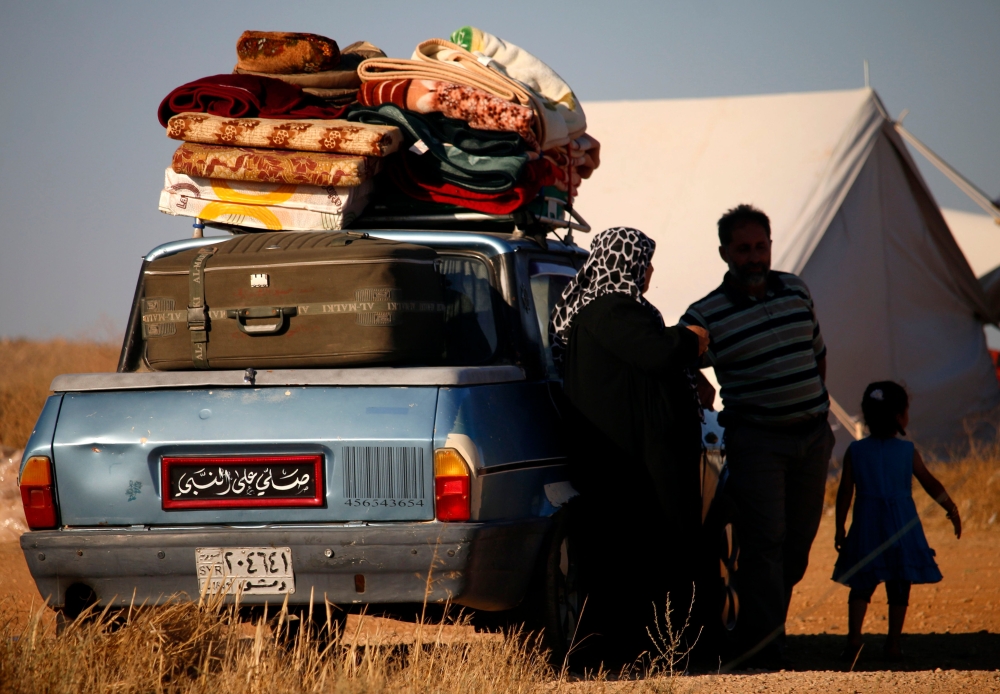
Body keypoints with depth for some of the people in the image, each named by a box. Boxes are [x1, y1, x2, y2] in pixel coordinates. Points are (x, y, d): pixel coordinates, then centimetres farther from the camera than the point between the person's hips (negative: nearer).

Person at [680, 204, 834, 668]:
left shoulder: (795, 291, 10)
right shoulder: (706, 315, -7)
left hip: (813, 435, 5)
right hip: (756, 440, -5)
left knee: (798, 542, 8)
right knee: (764, 541, -11)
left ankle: (762, 627, 22)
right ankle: (763, 653, -10)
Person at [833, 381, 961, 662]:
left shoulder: (855, 451, 0)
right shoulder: (908, 452, -2)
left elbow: (845, 493, 1)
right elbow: (931, 484, 5)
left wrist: (840, 528, 9)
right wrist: (952, 510, 18)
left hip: (866, 528, 1)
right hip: (902, 526, -1)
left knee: (861, 586, 7)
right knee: (899, 590, 7)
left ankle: (854, 637, -8)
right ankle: (893, 644, 8)